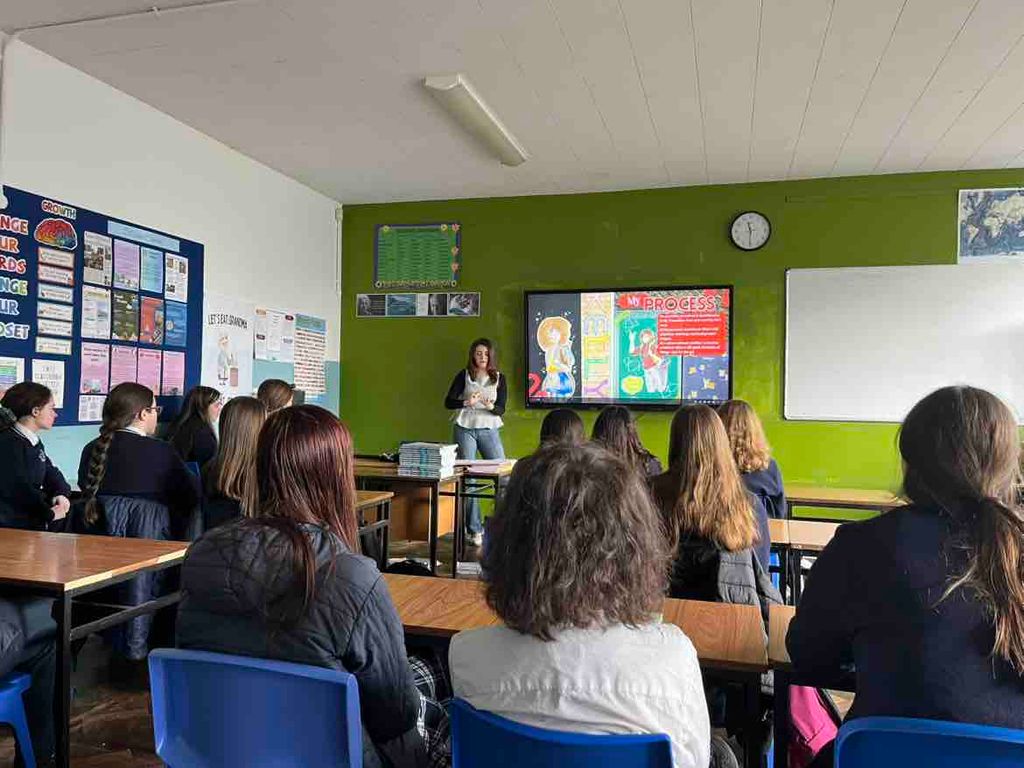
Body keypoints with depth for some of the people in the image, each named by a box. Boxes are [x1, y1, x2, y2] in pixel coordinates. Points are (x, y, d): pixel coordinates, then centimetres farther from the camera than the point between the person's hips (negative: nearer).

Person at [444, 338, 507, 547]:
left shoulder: (499, 378, 5)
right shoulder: (464, 375, 3)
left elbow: (501, 409, 0)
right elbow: (448, 402, -2)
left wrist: (490, 406, -22)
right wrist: (467, 402, -20)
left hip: (489, 430, 1)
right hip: (465, 429, -1)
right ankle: (474, 529, 6)